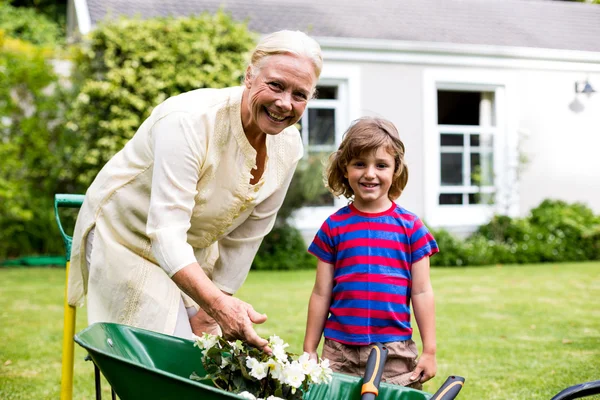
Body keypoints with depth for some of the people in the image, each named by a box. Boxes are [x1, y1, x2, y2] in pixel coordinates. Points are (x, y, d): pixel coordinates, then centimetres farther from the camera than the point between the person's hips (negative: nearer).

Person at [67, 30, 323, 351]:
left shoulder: (289, 147, -11)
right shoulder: (189, 122, -31)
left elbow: (245, 238, -3)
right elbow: (166, 232, -38)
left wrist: (207, 313, -4)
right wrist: (217, 303, -52)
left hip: (193, 252, 6)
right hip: (126, 237, -6)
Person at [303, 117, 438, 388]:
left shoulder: (410, 226, 2)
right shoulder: (334, 227, 4)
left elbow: (421, 293, 3)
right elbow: (321, 294, 7)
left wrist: (429, 351, 2)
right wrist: (309, 351, 7)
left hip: (395, 351, -1)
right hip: (340, 351, 1)